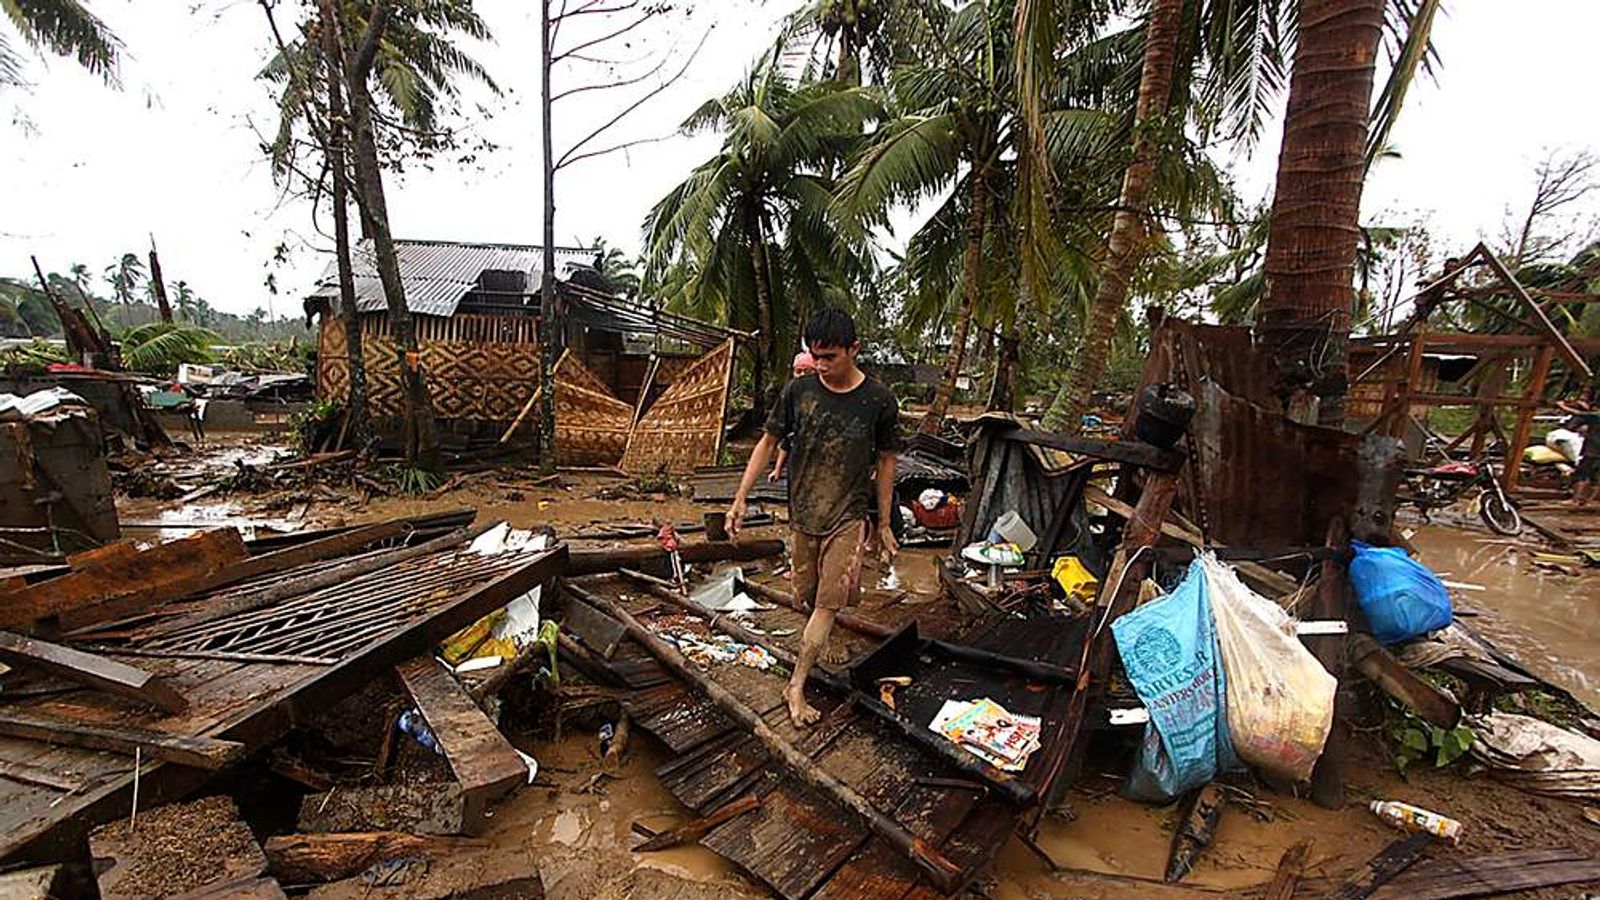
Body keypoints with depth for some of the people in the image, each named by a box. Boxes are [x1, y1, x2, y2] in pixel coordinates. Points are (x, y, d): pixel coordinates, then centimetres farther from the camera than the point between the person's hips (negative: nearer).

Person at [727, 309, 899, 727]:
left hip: (847, 516, -2)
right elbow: (768, 442, 4)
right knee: (808, 598, 14)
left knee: (827, 603, -5)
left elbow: (886, 461, 1)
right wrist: (740, 497, -1)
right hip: (802, 513, 3)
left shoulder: (878, 400, -10)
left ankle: (796, 686, 6)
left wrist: (884, 525, 4)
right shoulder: (799, 390, -5)